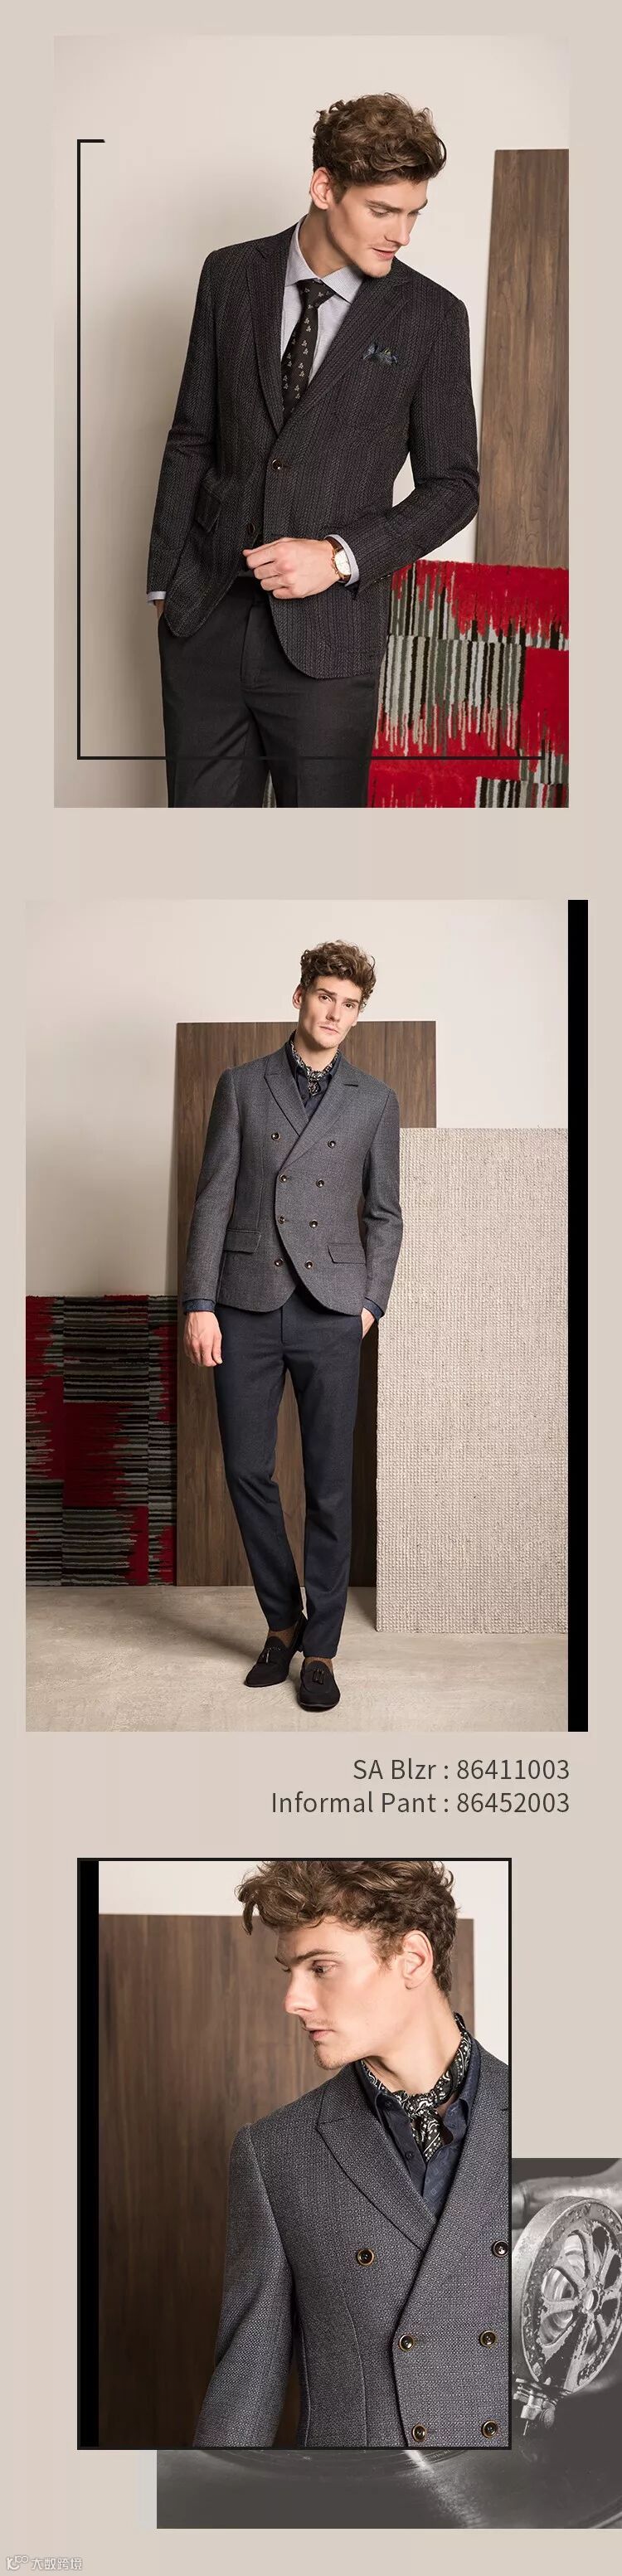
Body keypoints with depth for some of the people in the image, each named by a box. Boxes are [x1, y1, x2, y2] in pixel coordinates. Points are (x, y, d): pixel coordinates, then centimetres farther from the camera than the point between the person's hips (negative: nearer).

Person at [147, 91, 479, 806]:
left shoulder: (431, 316, -1)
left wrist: (339, 556, -12)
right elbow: (191, 438, 11)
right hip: (205, 619, 2)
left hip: (328, 633, -2)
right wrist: (165, 581, 8)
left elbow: (452, 484, 1)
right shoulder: (231, 276, 6)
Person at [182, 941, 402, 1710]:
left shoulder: (374, 1102, 8)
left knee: (330, 1485, 0)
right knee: (247, 1472, 3)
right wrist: (200, 1304, -5)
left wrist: (371, 1302, 1)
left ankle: (320, 1647, 10)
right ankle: (281, 1621, 22)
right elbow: (214, 1199, 2)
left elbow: (384, 1214, 12)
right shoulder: (241, 1086, 6)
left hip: (330, 1311, 0)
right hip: (247, 1307, 0)